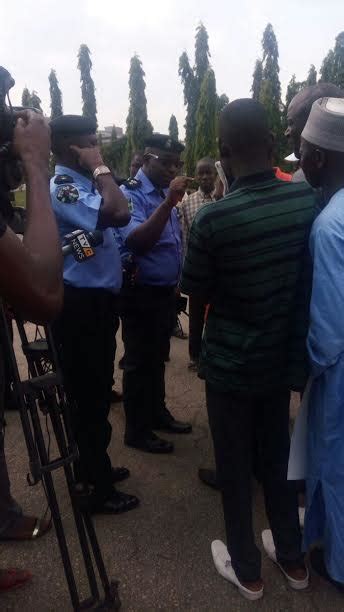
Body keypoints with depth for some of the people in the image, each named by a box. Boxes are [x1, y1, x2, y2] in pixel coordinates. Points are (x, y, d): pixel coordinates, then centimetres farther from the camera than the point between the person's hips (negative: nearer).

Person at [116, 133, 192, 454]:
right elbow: (135, 241, -32)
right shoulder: (130, 194, -15)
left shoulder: (165, 193, 10)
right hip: (141, 293, -8)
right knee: (139, 362, 3)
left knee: (158, 357, 20)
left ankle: (157, 412, 36)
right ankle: (136, 430, 16)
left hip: (165, 291, 8)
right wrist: (169, 202, -34)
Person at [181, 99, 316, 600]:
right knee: (278, 456, 23)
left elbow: (194, 287, -7)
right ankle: (293, 558, 41)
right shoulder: (307, 200, -10)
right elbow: (307, 274, 5)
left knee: (234, 467, 15)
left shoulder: (213, 218, -23)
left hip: (231, 363, -4)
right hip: (283, 357, 5)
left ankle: (246, 569, 35)